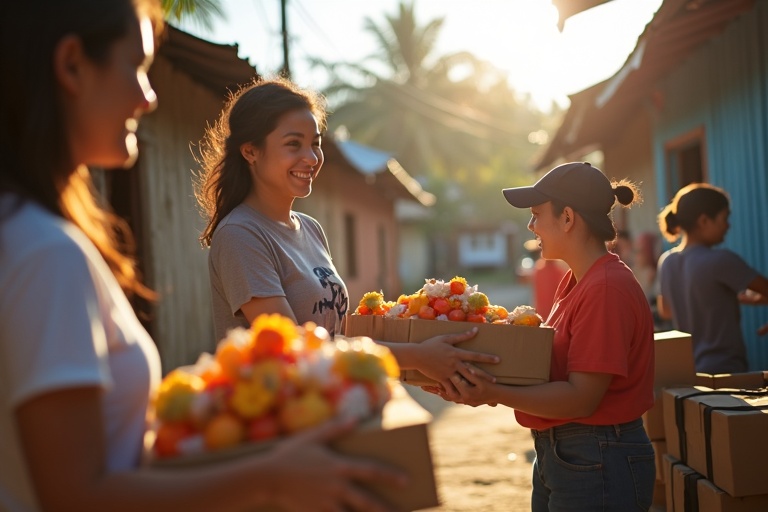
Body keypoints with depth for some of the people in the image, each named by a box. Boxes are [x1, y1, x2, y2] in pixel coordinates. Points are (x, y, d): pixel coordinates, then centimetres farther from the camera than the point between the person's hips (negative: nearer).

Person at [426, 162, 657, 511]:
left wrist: (494, 395, -33)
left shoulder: (608, 289, -21)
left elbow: (581, 398, -24)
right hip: (554, 454, 9)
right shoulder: (572, 282, 8)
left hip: (597, 466, -9)